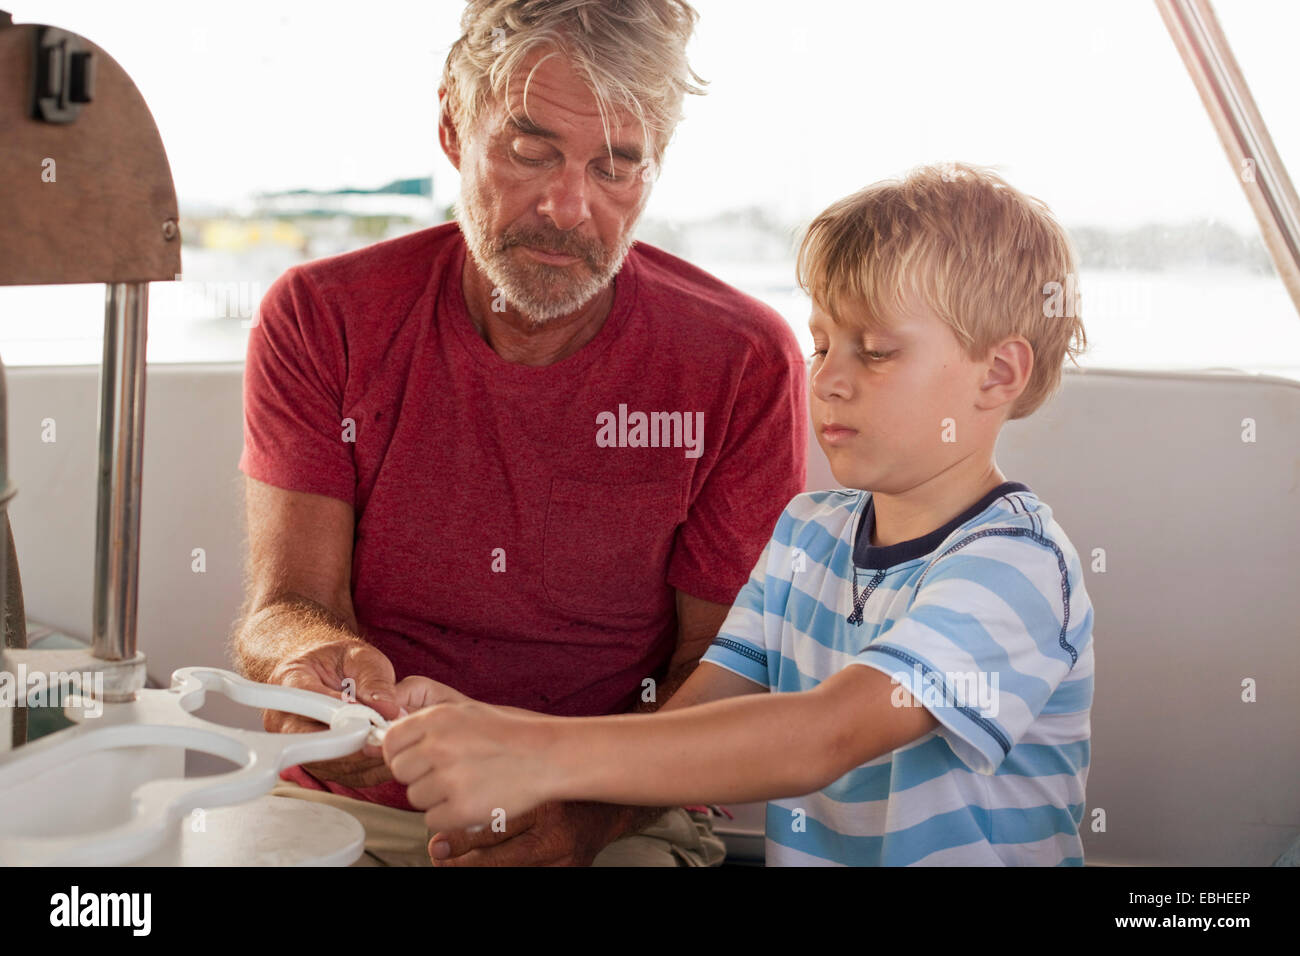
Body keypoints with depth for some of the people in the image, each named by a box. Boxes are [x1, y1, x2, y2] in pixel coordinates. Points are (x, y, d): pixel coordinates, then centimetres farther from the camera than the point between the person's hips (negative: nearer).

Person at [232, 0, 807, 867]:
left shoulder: (745, 363, -8)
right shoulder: (320, 319, -3)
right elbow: (283, 606, -6)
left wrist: (592, 809, -23)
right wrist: (323, 663, -31)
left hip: (621, 821, 0)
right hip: (345, 803, 1)